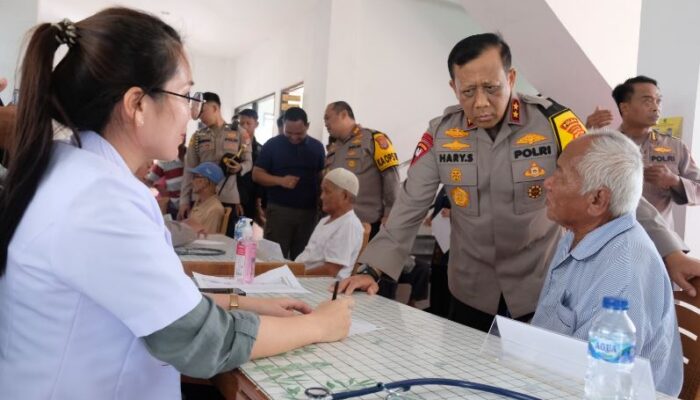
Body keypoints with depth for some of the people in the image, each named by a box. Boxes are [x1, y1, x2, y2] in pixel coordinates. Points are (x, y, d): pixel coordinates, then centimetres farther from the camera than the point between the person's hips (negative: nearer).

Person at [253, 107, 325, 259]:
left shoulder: (317, 147, 6)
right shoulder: (272, 145, -1)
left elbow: (322, 177, 11)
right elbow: (257, 174, -1)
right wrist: (280, 181, -17)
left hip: (309, 211, 2)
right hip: (279, 210, -2)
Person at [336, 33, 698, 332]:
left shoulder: (552, 122, -14)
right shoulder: (441, 133, -7)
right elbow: (410, 206, -6)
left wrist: (670, 252, -21)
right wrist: (373, 269, -12)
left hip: (542, 292, -2)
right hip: (470, 293, 2)